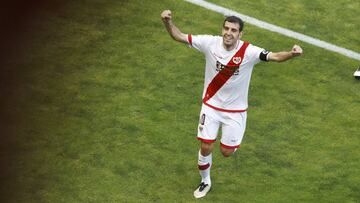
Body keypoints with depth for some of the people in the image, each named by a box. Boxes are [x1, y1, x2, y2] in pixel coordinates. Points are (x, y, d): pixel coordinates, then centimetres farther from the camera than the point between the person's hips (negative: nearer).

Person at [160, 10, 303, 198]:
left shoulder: (248, 51, -23)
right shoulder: (210, 43, -18)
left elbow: (276, 56, -33)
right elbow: (179, 36, -14)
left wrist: (292, 53, -54)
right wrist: (168, 22, -32)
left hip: (235, 109, -1)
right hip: (211, 105, 1)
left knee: (226, 152, 5)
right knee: (205, 148, 2)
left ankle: (232, 142, 45)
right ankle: (205, 181, 31)